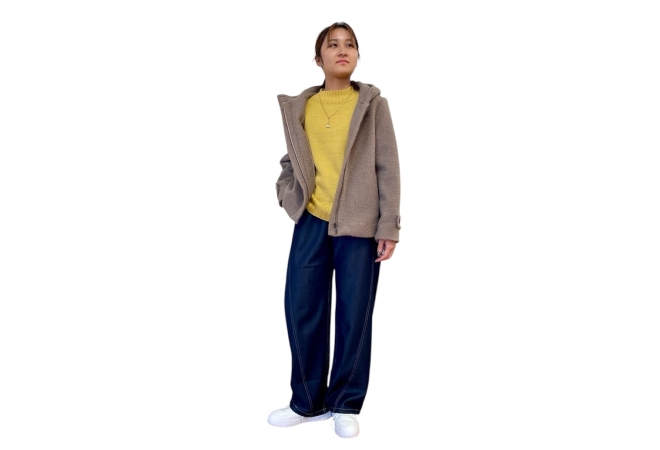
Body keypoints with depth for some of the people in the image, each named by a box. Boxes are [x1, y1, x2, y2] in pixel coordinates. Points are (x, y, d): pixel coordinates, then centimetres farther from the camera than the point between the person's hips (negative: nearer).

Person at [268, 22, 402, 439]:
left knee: (354, 315, 2)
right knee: (302, 310, 4)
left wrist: (389, 225, -7)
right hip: (311, 222, 3)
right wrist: (286, 192, 2)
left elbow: (388, 168, -1)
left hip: (359, 225, -2)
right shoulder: (299, 107, 9)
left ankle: (346, 405, 17)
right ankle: (309, 401, 20)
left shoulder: (373, 104, 3)